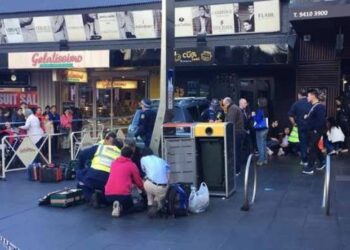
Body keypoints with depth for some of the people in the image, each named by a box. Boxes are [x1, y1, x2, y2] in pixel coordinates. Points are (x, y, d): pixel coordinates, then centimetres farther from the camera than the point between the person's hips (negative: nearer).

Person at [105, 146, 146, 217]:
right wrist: (144, 190, 32)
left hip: (108, 195, 6)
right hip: (123, 194, -6)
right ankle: (120, 207, -8)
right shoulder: (132, 165, 3)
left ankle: (117, 206, 3)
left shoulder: (114, 163, 17)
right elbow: (138, 181, 11)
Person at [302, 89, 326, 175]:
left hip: (316, 132, -10)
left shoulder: (320, 107, -17)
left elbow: (321, 120, -23)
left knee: (312, 149, -5)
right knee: (315, 147, 19)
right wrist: (307, 117, 4)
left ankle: (310, 168, 1)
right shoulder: (313, 106, 13)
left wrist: (316, 130, -21)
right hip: (311, 131, 10)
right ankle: (322, 162, 34)